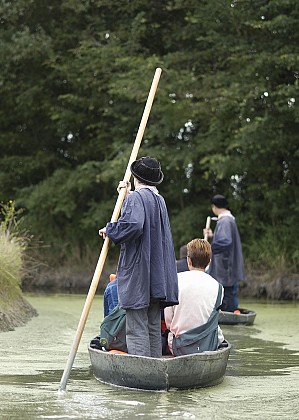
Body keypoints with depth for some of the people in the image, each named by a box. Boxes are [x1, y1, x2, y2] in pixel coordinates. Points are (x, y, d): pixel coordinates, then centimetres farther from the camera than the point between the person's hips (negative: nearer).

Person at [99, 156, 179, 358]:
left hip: (137, 274, -8)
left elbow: (133, 225, -26)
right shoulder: (160, 201, 16)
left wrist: (110, 230, -11)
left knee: (137, 330, -6)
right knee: (154, 328, 12)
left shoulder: (136, 198, -10)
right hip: (157, 278, 8)